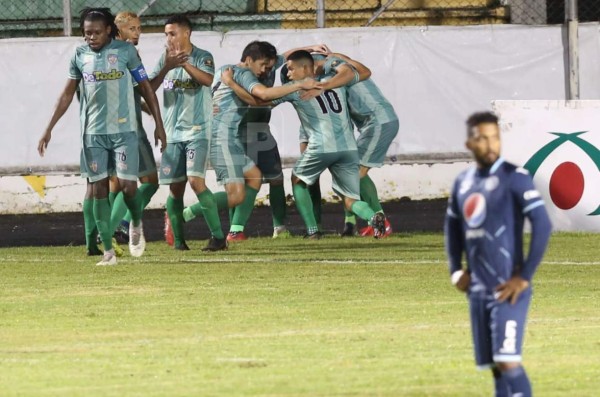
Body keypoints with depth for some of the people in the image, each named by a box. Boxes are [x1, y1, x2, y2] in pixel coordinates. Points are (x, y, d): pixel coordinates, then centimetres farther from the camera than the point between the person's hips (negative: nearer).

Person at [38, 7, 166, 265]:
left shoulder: (125, 51, -4)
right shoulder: (80, 56, 4)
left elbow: (146, 88, 2)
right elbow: (68, 94, 14)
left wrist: (158, 125, 1)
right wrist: (49, 128, 12)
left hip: (123, 130, -3)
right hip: (93, 133, 3)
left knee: (128, 185, -10)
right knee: (99, 189, -1)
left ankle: (136, 225, 23)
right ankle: (108, 251, 4)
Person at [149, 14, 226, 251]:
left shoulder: (202, 57, -2)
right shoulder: (165, 58, 10)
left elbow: (208, 80, -22)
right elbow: (149, 88, -1)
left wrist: (184, 63, -36)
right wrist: (167, 67, -18)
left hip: (197, 131, -4)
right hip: (172, 132, 4)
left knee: (196, 181, -18)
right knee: (175, 188, 4)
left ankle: (218, 237, -15)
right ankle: (178, 239, 16)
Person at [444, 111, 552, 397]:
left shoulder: (514, 177, -9)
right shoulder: (463, 182, 11)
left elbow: (542, 225, -14)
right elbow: (452, 226, 27)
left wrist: (525, 276, -15)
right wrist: (455, 270, 14)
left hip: (508, 290, -6)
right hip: (478, 290, 6)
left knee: (508, 363, -16)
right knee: (496, 367, 7)